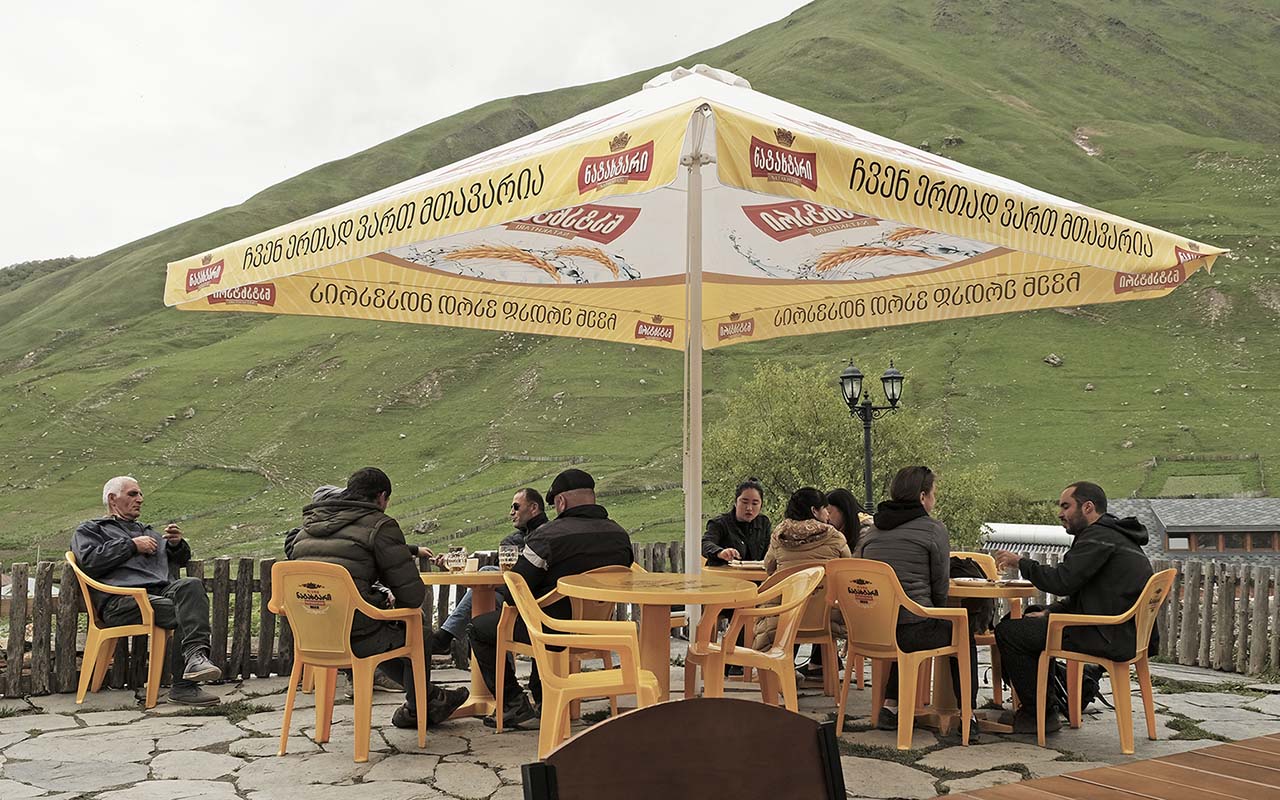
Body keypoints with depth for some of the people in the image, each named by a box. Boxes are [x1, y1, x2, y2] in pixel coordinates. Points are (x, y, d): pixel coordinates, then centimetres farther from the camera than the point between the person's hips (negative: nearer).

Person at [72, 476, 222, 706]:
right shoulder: (90, 530, 23)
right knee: (184, 616, -34)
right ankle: (184, 686, -36)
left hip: (162, 591, 5)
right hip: (122, 599, -5)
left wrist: (177, 544, 14)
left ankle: (195, 656, -45)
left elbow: (181, 559, 37)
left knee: (191, 585, -34)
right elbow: (90, 561, 1)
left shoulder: (148, 532, 41)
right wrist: (132, 545, 2)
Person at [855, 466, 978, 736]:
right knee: (963, 634, 23)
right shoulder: (933, 529, -4)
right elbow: (940, 589, -2)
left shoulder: (872, 530, 12)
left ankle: (890, 706, 26)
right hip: (914, 630, -5)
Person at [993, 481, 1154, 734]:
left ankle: (1040, 714, 0)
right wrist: (1048, 612, 11)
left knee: (1008, 632, -10)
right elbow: (1079, 592, 22)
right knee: (1025, 622, 19)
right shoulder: (1113, 534, 20)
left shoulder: (1099, 536, -14)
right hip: (1124, 632, 11)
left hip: (1109, 637, -11)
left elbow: (1062, 581, -22)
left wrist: (1021, 562, -7)